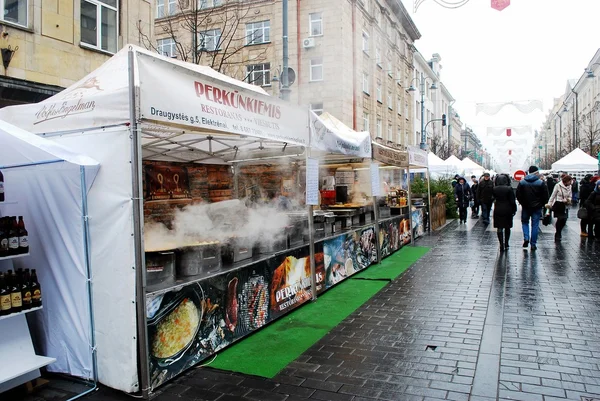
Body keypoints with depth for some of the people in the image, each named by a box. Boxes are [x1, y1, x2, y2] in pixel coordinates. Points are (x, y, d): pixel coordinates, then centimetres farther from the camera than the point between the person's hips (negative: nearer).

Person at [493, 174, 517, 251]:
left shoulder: (494, 189, -5)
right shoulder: (509, 189, -10)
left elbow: (493, 199, 3)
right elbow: (512, 201, -7)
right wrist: (514, 210, 1)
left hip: (498, 210, 1)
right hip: (507, 210, 0)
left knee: (499, 228, 4)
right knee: (507, 228, 13)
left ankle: (501, 244, -4)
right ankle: (506, 244, 20)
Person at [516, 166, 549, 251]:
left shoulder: (522, 182, -2)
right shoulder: (541, 183, -7)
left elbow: (518, 195, -1)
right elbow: (545, 196, -6)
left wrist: (523, 203, 9)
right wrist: (541, 204, 7)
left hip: (525, 207, 1)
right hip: (537, 207, -1)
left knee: (525, 222, 18)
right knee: (535, 225, 5)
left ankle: (526, 238, -3)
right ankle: (533, 244, 7)